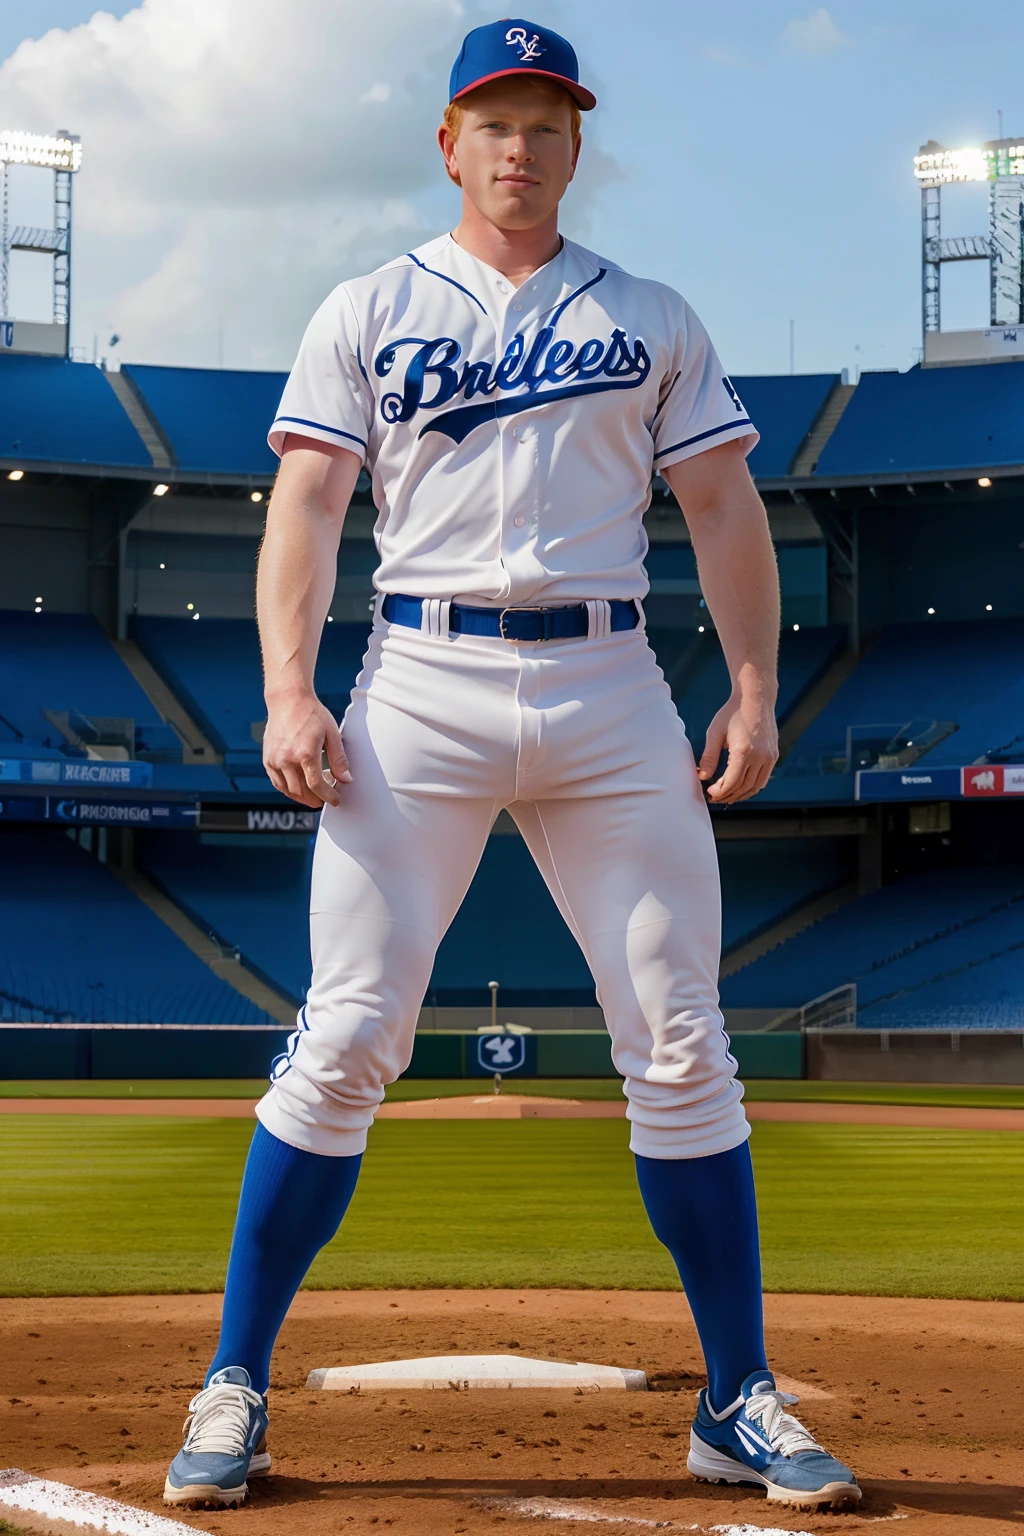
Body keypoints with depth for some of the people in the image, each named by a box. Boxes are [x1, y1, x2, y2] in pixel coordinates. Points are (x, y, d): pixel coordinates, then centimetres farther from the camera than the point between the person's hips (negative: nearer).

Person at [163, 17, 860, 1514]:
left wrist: (755, 687, 0)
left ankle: (740, 1402, 8)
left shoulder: (652, 319, 17)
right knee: (347, 1040, -7)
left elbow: (724, 506, 13)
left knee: (683, 1049, -1)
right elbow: (307, 504, 4)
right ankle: (235, 1387, 2)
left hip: (612, 691, 2)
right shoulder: (368, 313, 12)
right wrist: (290, 691, -10)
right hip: (422, 687, -1)